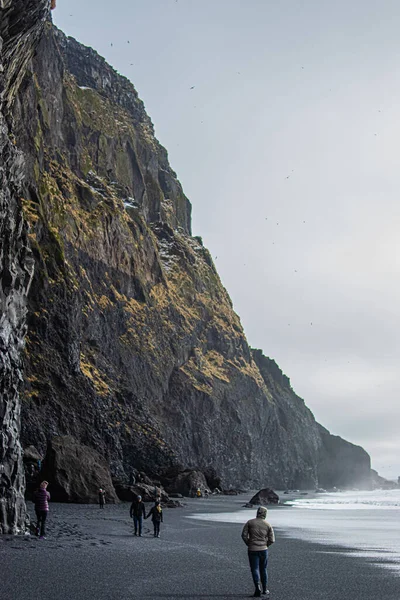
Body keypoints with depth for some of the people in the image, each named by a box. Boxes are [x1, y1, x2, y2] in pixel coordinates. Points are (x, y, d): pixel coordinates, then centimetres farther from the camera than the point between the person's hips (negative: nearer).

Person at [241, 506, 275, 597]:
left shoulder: (250, 522, -5)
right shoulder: (268, 525, -2)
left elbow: (244, 535, -8)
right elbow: (272, 540, -3)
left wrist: (248, 544, 6)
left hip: (252, 550, -2)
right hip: (263, 549, 2)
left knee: (255, 569, 2)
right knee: (263, 569, 16)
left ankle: (257, 587, -15)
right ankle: (265, 589, 22)